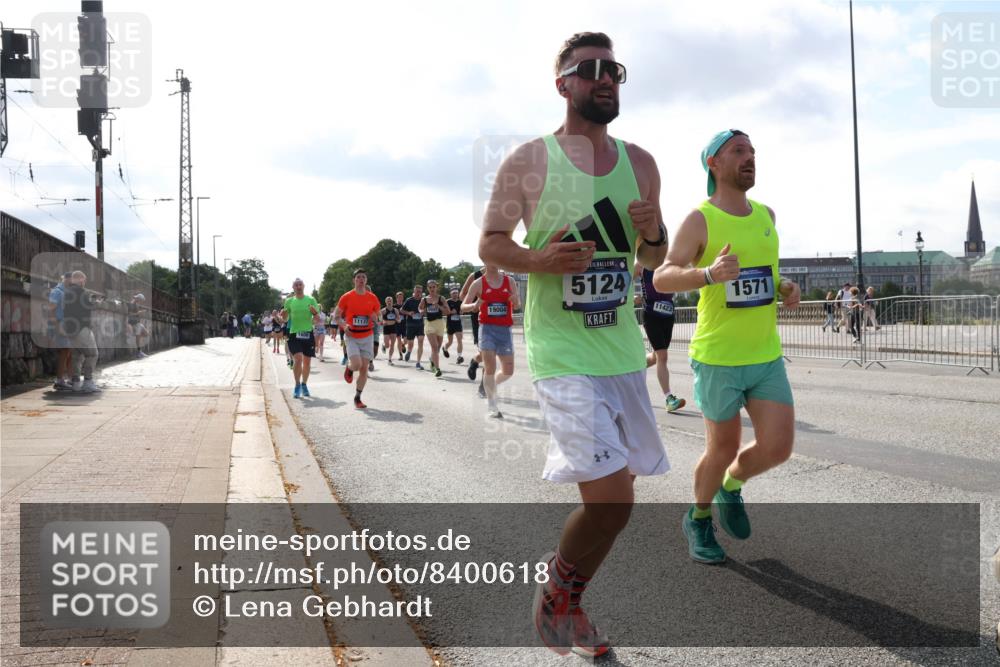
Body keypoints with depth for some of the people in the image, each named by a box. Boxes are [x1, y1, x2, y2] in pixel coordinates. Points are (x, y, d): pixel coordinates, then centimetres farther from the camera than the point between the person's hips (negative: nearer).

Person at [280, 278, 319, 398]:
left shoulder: (311, 300, 3)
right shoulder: (289, 301, 6)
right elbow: (285, 319, 13)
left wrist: (314, 312, -18)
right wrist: (283, 314, -10)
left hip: (308, 334, 1)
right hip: (294, 334, -1)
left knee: (307, 361, 8)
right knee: (298, 358, -18)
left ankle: (304, 385, 27)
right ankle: (297, 385, -2)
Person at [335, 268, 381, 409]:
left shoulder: (373, 298, 3)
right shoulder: (346, 297, -3)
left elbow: (376, 317, 14)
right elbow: (337, 316, 5)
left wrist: (376, 322, -9)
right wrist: (344, 325, -14)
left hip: (367, 337, 3)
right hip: (352, 337, -2)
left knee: (364, 368, 1)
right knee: (357, 364, -20)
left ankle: (357, 398, 14)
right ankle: (349, 368, 19)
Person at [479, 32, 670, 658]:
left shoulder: (640, 163, 9)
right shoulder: (529, 161, -5)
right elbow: (490, 242, 0)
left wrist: (653, 236, -7)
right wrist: (541, 261, -19)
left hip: (624, 350, 6)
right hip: (563, 353, -6)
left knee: (612, 491, 13)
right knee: (612, 498, -14)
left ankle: (568, 596, 38)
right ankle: (557, 592, 15)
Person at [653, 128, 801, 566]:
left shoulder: (766, 215, 10)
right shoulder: (699, 220, -9)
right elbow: (662, 278, -19)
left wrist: (785, 287, 6)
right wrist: (709, 274, -37)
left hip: (767, 356, 5)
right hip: (718, 358, -5)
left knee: (778, 448, -4)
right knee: (722, 450, 6)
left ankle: (731, 487, 28)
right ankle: (698, 520, 33)